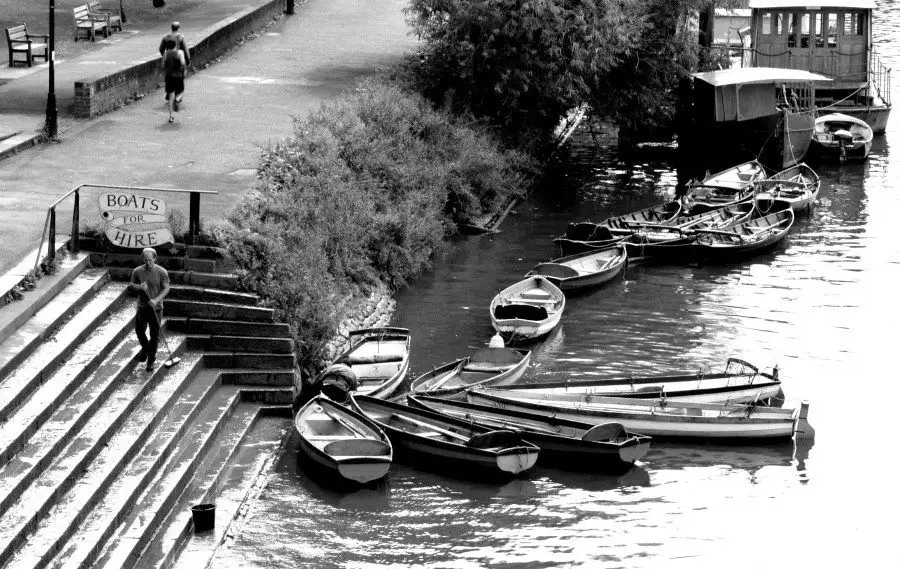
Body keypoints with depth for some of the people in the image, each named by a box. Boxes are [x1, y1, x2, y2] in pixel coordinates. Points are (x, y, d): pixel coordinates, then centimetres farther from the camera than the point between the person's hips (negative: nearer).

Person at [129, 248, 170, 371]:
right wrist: (139, 287, -15)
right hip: (142, 306, 2)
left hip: (156, 307, -2)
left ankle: (151, 360, 13)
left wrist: (156, 300, -19)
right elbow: (131, 285, 8)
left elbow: (166, 288, -6)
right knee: (139, 330, 6)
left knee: (154, 334, 1)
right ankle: (145, 348, 38)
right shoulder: (137, 271, -2)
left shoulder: (162, 272, -9)